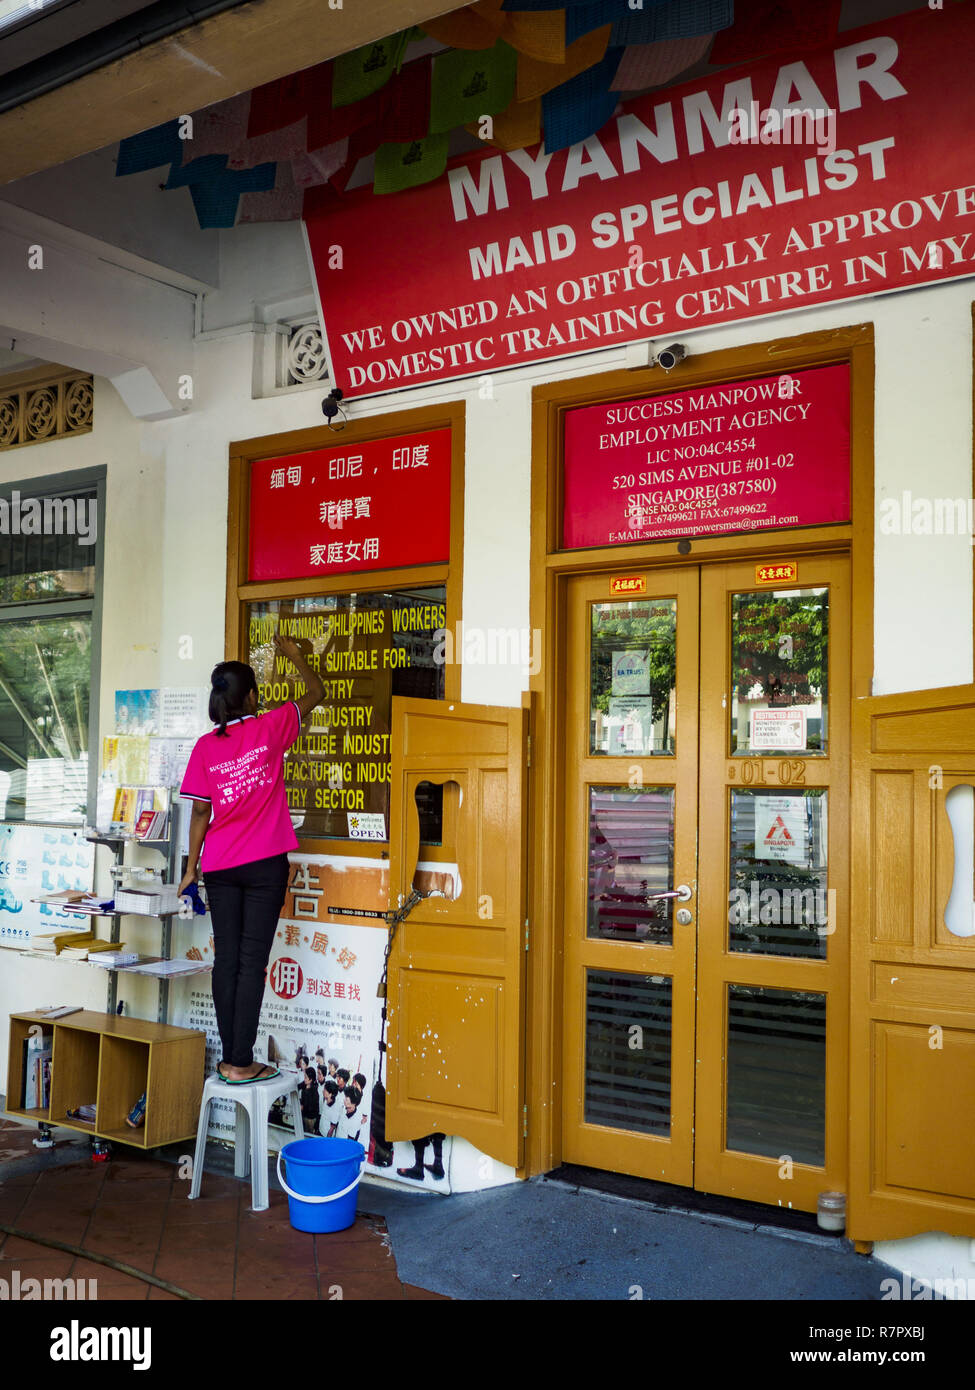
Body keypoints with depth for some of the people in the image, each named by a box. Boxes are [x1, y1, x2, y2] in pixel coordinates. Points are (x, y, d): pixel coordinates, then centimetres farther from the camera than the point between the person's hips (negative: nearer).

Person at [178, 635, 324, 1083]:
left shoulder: (205, 747, 0)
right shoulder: (270, 728, -5)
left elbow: (200, 811, 1)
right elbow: (316, 693, 9)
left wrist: (191, 867, 10)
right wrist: (294, 654, 23)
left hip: (220, 867, 3)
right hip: (265, 862, -3)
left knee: (226, 959, 8)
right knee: (252, 961, -2)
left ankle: (228, 1058, 12)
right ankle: (242, 1063, -1)